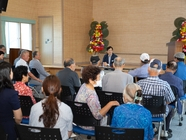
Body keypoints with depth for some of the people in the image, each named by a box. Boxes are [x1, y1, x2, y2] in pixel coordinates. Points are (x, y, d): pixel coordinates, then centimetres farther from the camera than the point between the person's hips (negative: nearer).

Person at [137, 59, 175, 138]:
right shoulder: (165, 84, -24)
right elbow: (170, 100, -8)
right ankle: (165, 132, 35)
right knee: (170, 108, 31)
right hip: (159, 113, -1)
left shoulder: (140, 83, -22)